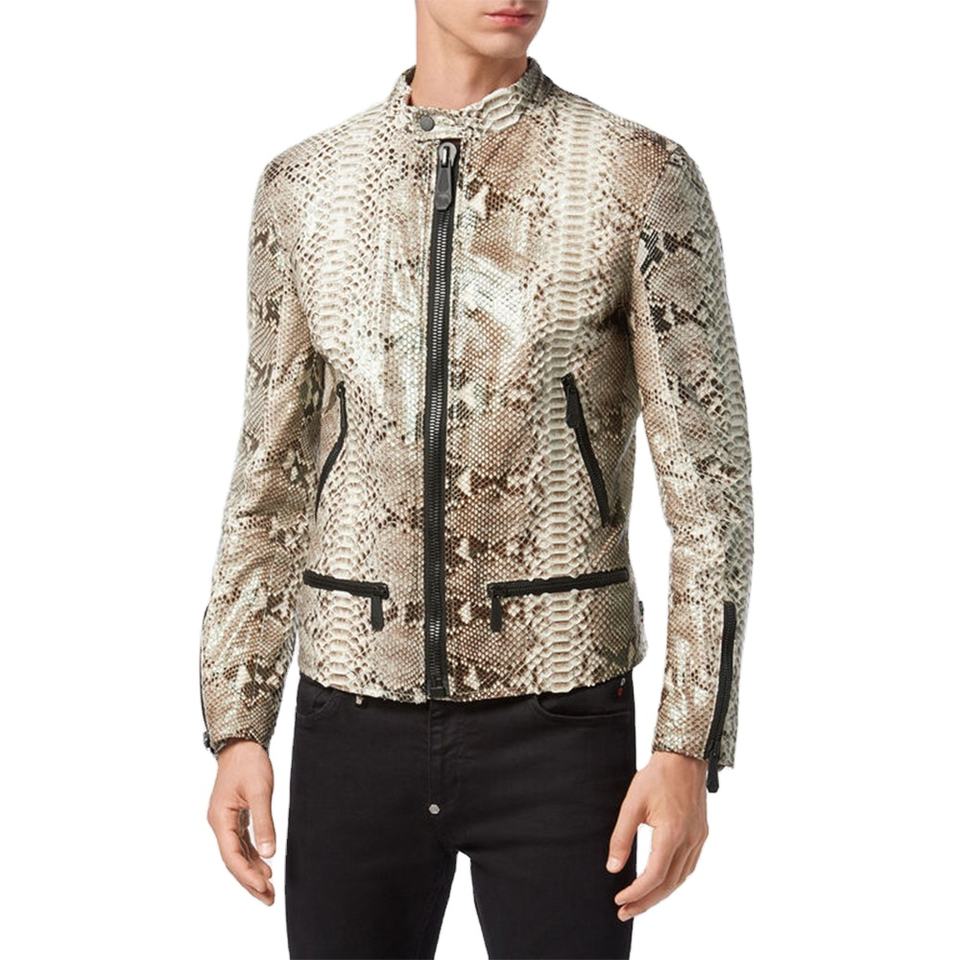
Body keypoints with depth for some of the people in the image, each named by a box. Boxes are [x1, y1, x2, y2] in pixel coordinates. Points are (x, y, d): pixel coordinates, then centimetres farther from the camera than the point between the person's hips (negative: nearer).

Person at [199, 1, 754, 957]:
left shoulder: (642, 177, -5)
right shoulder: (303, 187, 5)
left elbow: (708, 481, -6)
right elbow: (271, 475, 9)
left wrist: (688, 751, -11)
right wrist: (236, 731, 5)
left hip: (556, 723, -2)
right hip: (355, 722, 3)